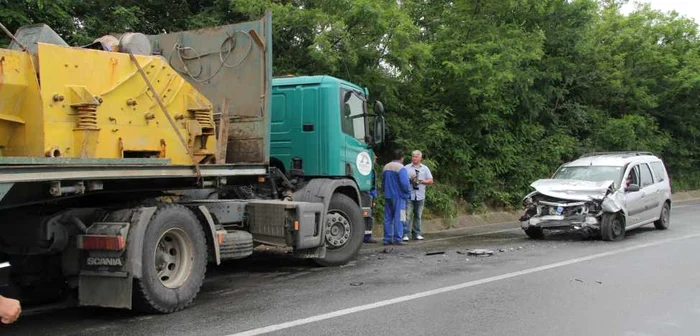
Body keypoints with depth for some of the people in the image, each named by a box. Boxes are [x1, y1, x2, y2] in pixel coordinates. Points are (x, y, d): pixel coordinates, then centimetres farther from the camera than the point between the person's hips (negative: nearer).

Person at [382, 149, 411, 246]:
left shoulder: (386, 167, 11)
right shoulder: (401, 168, -13)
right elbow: (405, 183, -20)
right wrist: (408, 192, -4)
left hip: (388, 196, 7)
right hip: (398, 196, -7)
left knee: (388, 218, 9)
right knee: (398, 218, -3)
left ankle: (387, 239, 11)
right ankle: (397, 239, -4)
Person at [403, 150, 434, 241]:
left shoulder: (425, 168, 12)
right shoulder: (406, 168, 7)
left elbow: (430, 181, 8)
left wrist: (421, 181, -7)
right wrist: (409, 180, -14)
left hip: (420, 195, 3)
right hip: (409, 195, -2)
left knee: (418, 216, 8)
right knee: (407, 215, -9)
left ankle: (417, 234, 15)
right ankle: (405, 234, -8)